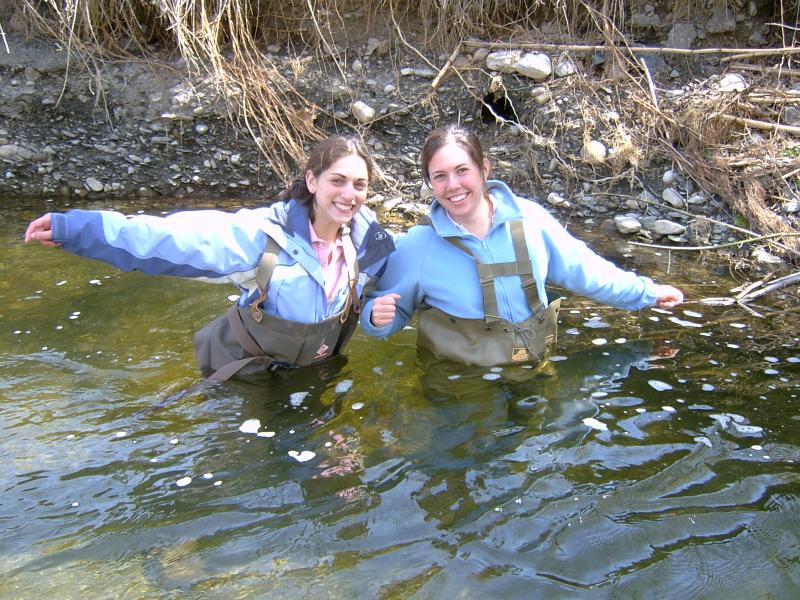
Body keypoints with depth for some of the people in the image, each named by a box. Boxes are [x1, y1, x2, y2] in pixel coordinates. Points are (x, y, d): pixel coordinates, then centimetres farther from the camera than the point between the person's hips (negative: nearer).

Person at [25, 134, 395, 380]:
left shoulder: (366, 239, -12)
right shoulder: (265, 235, -28)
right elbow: (171, 237, -35)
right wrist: (73, 228, -40)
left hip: (318, 371, 5)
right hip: (248, 375, -4)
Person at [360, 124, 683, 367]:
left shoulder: (529, 218, -2)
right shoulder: (416, 246, -9)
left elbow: (581, 268, 11)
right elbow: (393, 311, 1)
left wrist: (646, 292, 19)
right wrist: (378, 316, -23)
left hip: (535, 372, 1)